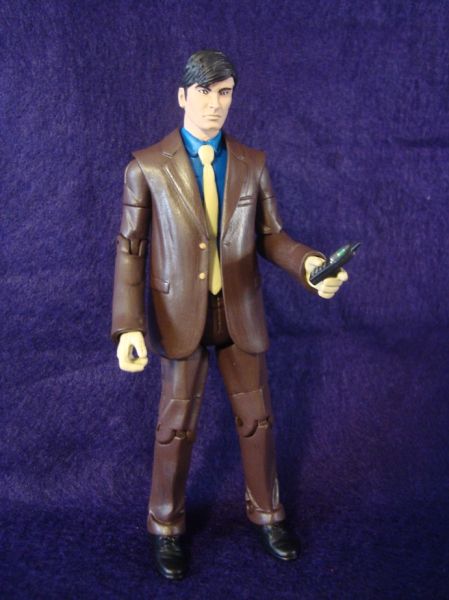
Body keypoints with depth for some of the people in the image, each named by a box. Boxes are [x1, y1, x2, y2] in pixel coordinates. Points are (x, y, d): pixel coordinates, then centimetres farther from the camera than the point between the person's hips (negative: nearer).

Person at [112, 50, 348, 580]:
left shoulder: (252, 164, 2)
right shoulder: (147, 167, -6)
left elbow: (271, 236, 4)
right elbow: (129, 250, -7)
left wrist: (308, 263, -17)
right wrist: (128, 326, -15)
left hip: (241, 313, 3)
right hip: (181, 314, -2)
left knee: (257, 418, 13)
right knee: (177, 425, 10)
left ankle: (266, 514, 36)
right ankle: (166, 527, 31)